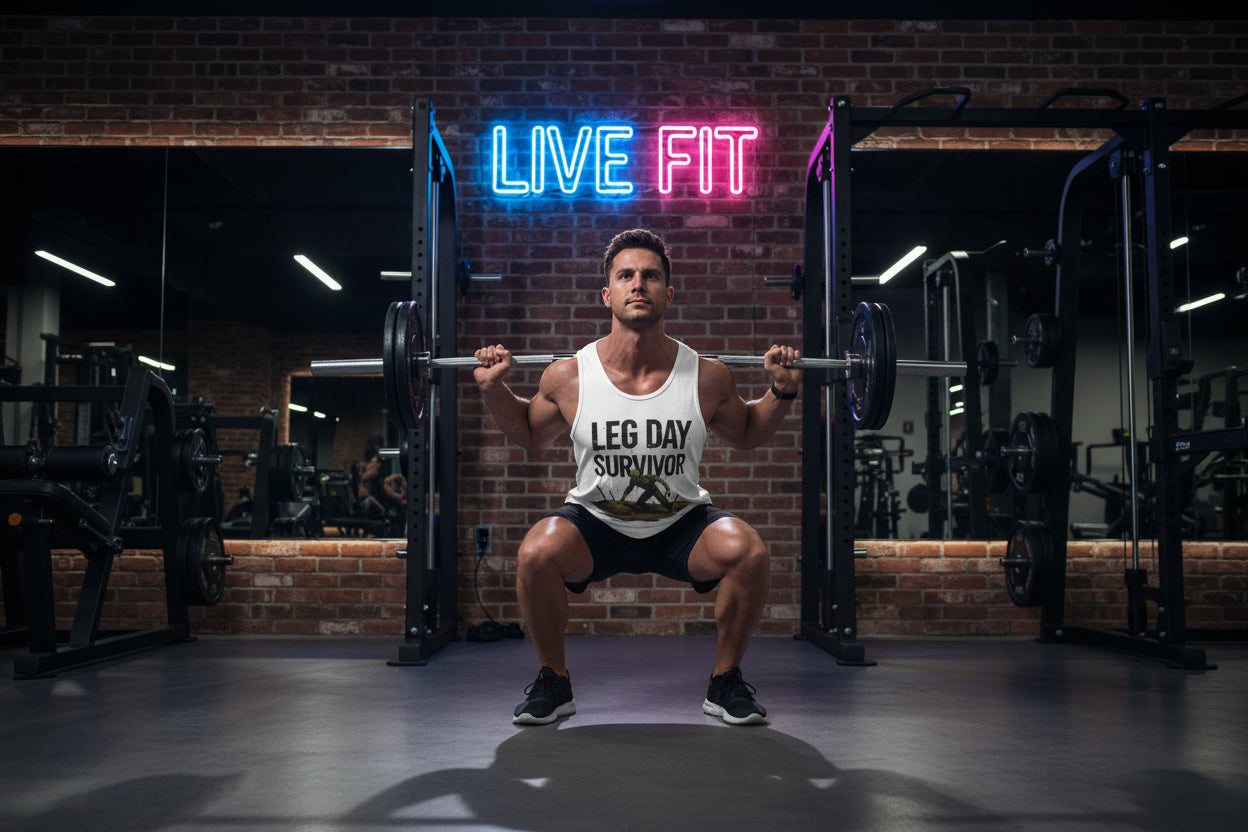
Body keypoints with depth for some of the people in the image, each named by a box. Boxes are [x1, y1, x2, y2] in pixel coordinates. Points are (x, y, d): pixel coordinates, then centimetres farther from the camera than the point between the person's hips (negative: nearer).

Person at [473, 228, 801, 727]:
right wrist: (493, 390, -5)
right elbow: (530, 434, 9)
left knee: (748, 553, -27)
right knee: (536, 555, -30)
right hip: (595, 522, 0)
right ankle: (554, 683, -2)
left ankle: (725, 682, 0)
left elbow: (745, 435, 10)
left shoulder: (708, 378, -11)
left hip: (680, 523, 1)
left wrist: (782, 392, -5)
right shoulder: (568, 377, -12)